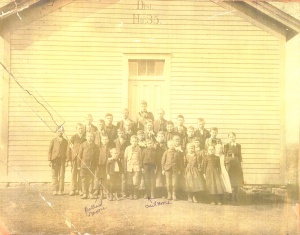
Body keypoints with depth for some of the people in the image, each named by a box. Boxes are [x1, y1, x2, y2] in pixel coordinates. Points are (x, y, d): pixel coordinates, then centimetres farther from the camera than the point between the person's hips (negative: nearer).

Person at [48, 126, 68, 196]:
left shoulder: (65, 141, 10)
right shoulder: (53, 141, 7)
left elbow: (67, 151, 9)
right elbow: (50, 150, 4)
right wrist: (50, 160, -3)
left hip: (62, 160, 1)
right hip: (54, 160, -1)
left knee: (62, 176, -2)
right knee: (55, 176, 1)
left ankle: (61, 191, 4)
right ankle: (55, 190, 6)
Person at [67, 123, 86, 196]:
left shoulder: (85, 138, 8)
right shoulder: (73, 137, 3)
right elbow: (69, 148, 2)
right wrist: (68, 158, -4)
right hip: (74, 158, -1)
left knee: (81, 174, 1)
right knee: (73, 174, 1)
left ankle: (80, 189, 8)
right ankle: (73, 190, 7)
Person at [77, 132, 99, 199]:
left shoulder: (96, 147, 7)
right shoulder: (83, 145, 2)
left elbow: (97, 157, 9)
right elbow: (79, 155, 3)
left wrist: (95, 165, 4)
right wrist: (79, 165, 0)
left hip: (92, 166, 1)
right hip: (84, 165, -1)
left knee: (91, 179, 2)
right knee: (84, 179, 2)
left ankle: (90, 193, 10)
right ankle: (85, 193, 9)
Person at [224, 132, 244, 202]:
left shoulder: (238, 146, 9)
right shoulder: (226, 146, 1)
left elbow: (240, 155, 12)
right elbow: (225, 156, -1)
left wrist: (241, 164, 8)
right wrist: (226, 165, -8)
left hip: (236, 164, 3)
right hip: (229, 164, -2)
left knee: (236, 180, 2)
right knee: (229, 181, -5)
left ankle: (235, 196, 11)